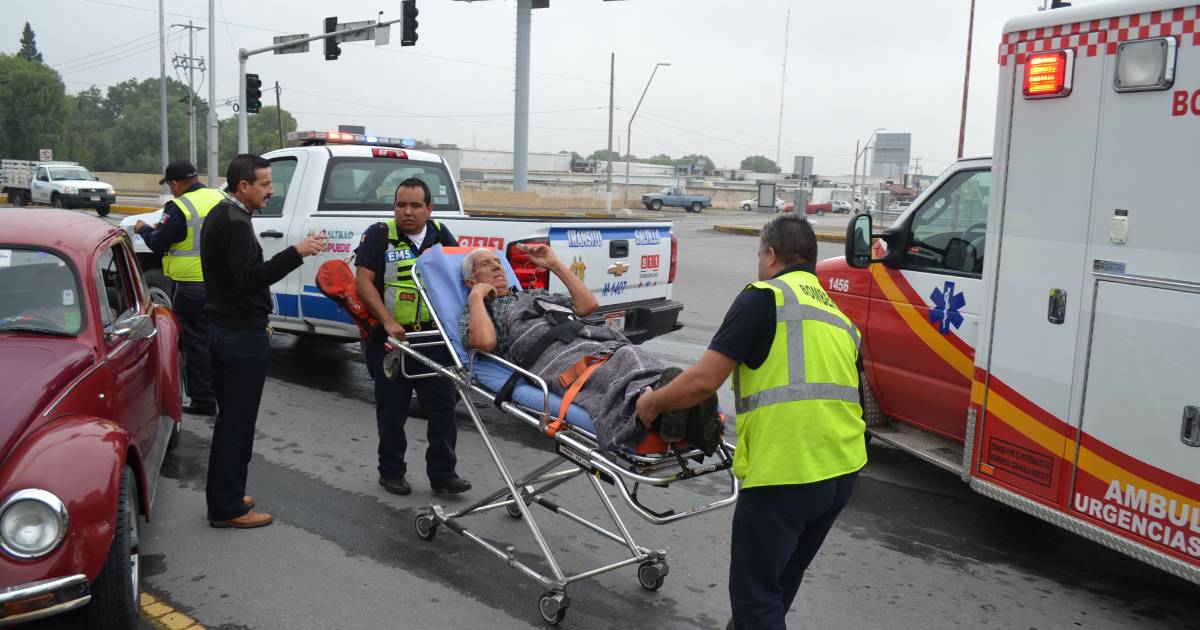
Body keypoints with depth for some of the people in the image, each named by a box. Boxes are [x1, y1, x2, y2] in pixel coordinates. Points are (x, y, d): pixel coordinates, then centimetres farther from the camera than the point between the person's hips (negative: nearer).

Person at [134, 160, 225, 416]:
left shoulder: (178, 208, -16)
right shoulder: (220, 199, 4)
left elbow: (158, 244, -10)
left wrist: (143, 229, 12)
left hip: (190, 286, -7)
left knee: (196, 342, 3)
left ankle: (203, 400, 8)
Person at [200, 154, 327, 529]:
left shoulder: (219, 216, 15)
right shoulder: (235, 223, -18)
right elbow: (251, 277, -28)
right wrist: (297, 252, -35)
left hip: (223, 328, 11)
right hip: (243, 336, -11)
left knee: (229, 418, 17)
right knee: (238, 423, -3)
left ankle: (223, 498, 26)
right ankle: (228, 509, 5)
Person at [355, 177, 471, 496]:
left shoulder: (441, 235, 7)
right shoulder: (379, 234, -5)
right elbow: (363, 281, -11)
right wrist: (388, 322, -20)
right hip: (392, 337, -3)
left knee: (443, 406, 4)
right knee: (392, 410, 9)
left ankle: (443, 474, 14)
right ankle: (391, 472, 25)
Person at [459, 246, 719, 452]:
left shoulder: (536, 294, 45)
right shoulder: (475, 312, 28)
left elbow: (588, 304, 36)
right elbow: (485, 341, 2)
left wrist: (555, 264, 37)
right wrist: (476, 296, 16)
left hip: (598, 337, 5)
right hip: (550, 353, -4)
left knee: (630, 355, -34)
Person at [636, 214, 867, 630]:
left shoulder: (764, 297, -5)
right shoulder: (838, 314, 19)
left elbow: (703, 380, -12)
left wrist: (652, 403, 5)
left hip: (785, 473, -8)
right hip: (843, 470, 8)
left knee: (755, 589, 6)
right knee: (781, 581, 25)